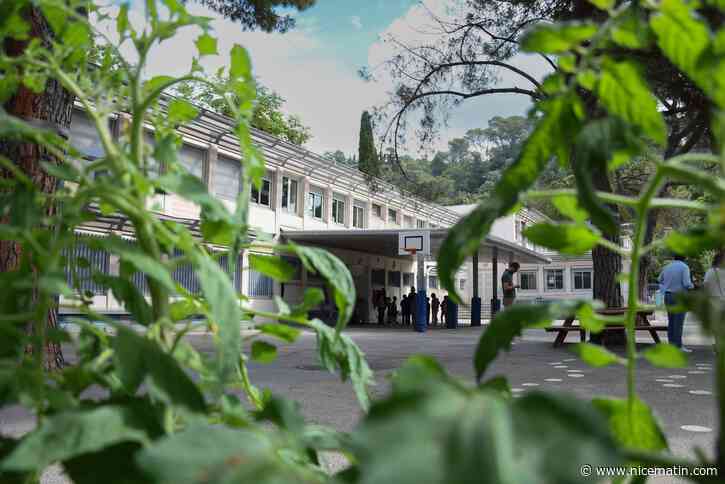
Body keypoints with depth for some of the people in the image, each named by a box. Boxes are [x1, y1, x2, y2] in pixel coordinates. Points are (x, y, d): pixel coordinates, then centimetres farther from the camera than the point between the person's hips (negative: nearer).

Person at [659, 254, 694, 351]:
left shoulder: (667, 267, 8)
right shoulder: (684, 267, -11)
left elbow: (660, 280, 24)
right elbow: (687, 284, -18)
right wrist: (691, 286, 4)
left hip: (668, 297, 7)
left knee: (671, 322, 9)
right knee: (679, 322, -6)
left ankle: (671, 345, 10)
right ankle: (678, 346, -7)